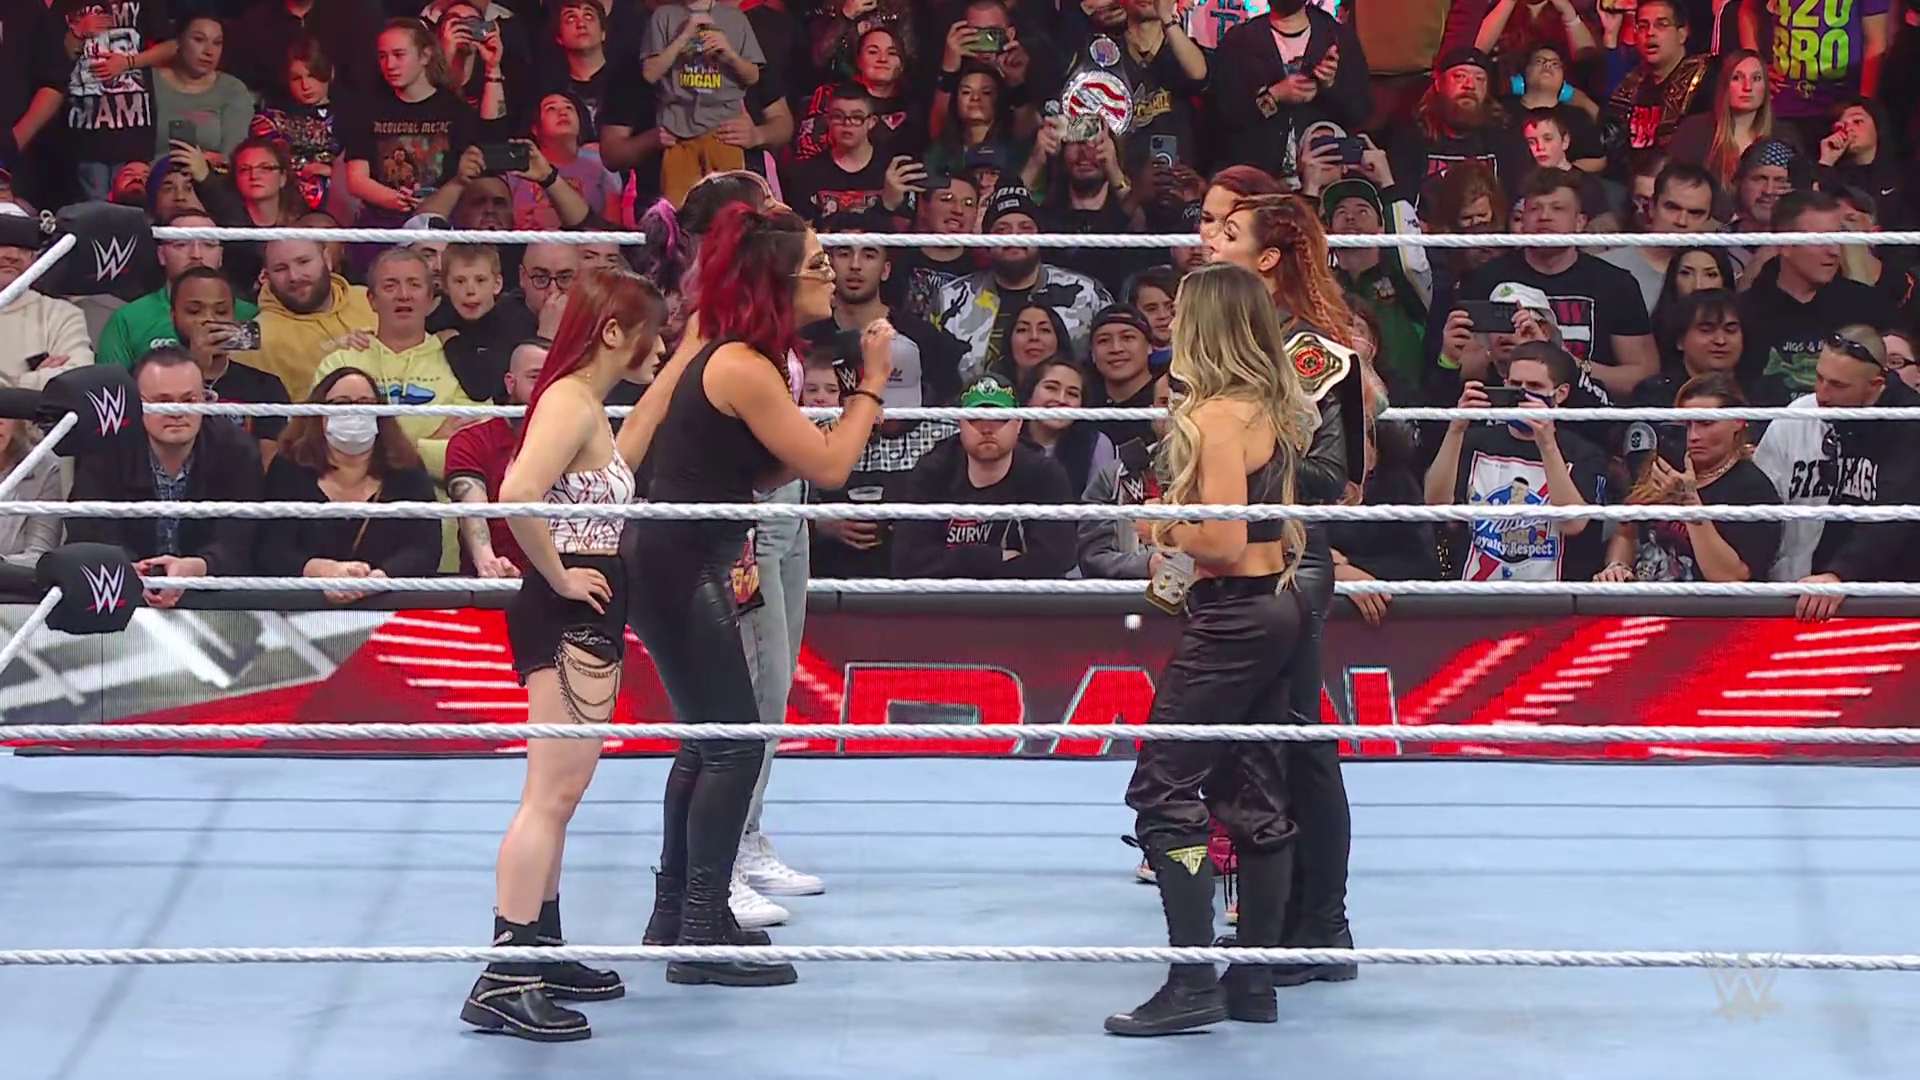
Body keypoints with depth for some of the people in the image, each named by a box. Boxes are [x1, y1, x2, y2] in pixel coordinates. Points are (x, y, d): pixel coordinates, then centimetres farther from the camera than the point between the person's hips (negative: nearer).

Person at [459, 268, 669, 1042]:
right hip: (568, 617, -11)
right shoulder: (570, 404, -17)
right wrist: (560, 576, -20)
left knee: (561, 791, 16)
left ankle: (543, 954, 25)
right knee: (552, 791, -12)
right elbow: (518, 496, -30)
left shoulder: (588, 407, 15)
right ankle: (503, 981, -14)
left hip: (586, 620, 11)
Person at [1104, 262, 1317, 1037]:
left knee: (1163, 790, -7)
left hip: (1234, 617, -9)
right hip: (1277, 606, 9)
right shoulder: (1275, 410, 10)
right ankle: (1254, 980, 15)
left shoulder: (1218, 416, -17)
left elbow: (1225, 542, -22)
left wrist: (1161, 529, -6)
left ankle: (1193, 985, -10)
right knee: (1254, 796, 12)